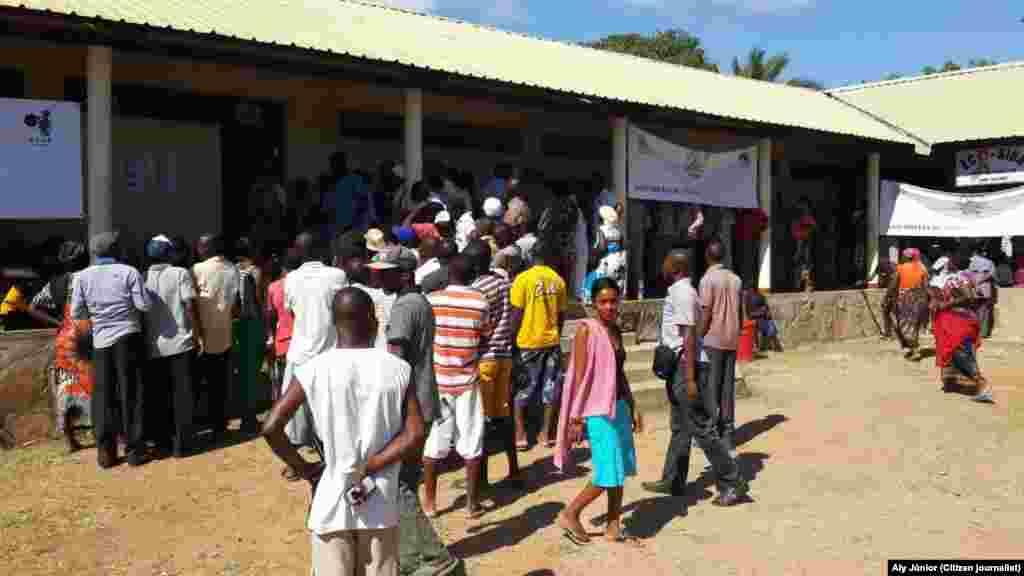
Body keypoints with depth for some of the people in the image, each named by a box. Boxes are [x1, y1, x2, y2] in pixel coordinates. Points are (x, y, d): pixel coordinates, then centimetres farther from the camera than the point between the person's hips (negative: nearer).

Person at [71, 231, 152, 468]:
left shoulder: (83, 276, 2)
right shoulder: (129, 272, -5)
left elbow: (76, 312, 2)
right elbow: (144, 305, -11)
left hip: (101, 340, 3)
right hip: (128, 337, -2)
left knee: (104, 396, 10)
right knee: (131, 395, 3)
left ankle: (105, 452, 11)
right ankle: (134, 450, 6)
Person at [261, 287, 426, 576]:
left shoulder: (312, 371, -7)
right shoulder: (397, 369, -5)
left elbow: (271, 428, -12)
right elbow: (414, 434, -10)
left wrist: (304, 468, 0)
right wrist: (367, 468, -6)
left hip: (331, 504, -1)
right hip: (380, 505, 1)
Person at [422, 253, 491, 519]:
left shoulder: (431, 300, -6)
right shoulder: (480, 302, -7)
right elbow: (485, 340, 1)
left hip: (437, 378, 1)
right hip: (467, 379, -1)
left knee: (433, 441, 10)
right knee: (471, 442, 9)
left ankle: (429, 501, 18)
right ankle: (473, 502, 15)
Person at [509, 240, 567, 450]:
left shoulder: (523, 279, -9)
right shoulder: (558, 280, 3)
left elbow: (517, 314, -10)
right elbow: (561, 314, 9)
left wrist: (512, 339, -1)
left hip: (528, 342, -3)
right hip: (552, 341, 3)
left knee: (524, 389, 7)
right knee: (550, 388, 12)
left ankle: (520, 434, 7)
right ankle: (547, 433, 18)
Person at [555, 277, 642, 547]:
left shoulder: (615, 330, 10)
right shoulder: (586, 330, -12)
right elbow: (580, 378, -15)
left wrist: (632, 408, 18)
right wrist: (576, 419, -17)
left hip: (619, 406, 8)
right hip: (597, 411, -8)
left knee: (621, 470, 11)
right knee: (608, 474, -4)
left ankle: (613, 527, 24)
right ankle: (569, 515, 14)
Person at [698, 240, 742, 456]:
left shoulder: (708, 279, -11)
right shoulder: (735, 279, 8)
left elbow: (705, 315, -13)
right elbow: (740, 312, 12)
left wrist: (699, 339, -6)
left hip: (713, 341, -6)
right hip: (731, 341, 6)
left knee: (711, 388, 0)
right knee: (728, 386, 9)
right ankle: (728, 433, 13)